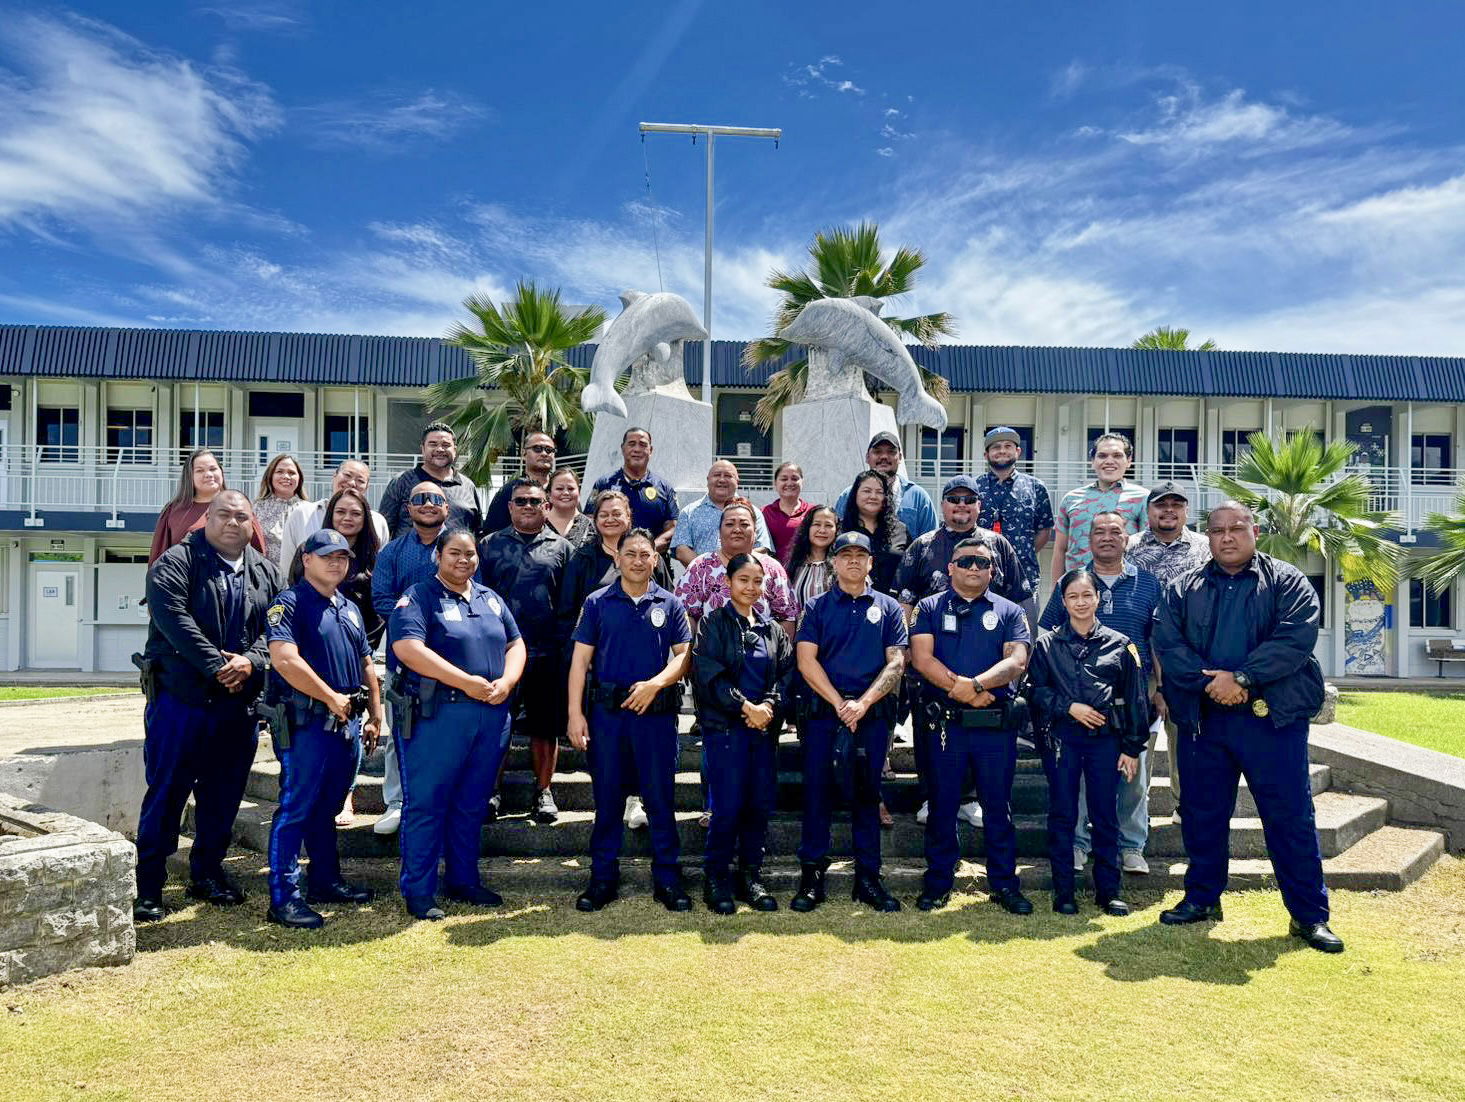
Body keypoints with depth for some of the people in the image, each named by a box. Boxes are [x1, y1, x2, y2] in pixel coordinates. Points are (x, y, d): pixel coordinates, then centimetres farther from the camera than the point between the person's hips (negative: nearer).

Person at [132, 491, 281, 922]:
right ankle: (148, 886, 9)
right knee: (166, 792, 0)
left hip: (240, 702, 5)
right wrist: (216, 664, -21)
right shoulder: (177, 562, -3)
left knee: (223, 794, 12)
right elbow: (173, 617, -16)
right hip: (180, 697, -4)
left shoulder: (266, 573, 11)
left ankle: (207, 872, 27)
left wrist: (251, 661, -15)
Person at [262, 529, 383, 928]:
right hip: (306, 723, -8)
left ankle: (326, 881, 27)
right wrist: (332, 698, -16)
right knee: (295, 808, -6)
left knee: (327, 807, 17)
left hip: (348, 723, 8)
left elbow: (366, 665, 23)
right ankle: (284, 897, -3)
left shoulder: (350, 609, 18)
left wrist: (375, 717, 17)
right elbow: (284, 659, -21)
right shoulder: (290, 603, -7)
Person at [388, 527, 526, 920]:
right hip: (437, 714, -6)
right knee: (425, 803, 0)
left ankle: (463, 880, 27)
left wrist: (506, 682, -5)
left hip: (492, 715, 6)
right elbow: (408, 648, -17)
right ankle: (418, 892, 9)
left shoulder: (491, 599, 17)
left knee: (472, 804, 14)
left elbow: (515, 644, 17)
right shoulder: (419, 597, -4)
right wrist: (467, 682, -19)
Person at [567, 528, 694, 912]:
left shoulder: (670, 604, 6)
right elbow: (581, 660, 2)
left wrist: (655, 684, -13)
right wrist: (575, 713, -6)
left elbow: (684, 654, 3)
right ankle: (603, 878, 19)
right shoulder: (597, 603, 5)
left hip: (656, 711, 0)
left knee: (660, 797, 4)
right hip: (606, 711, 0)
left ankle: (667, 878, 15)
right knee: (607, 797, 8)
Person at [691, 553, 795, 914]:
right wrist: (746, 706, -15)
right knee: (729, 806, -7)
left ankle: (751, 877, 19)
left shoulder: (771, 629, 15)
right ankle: (716, 878, 9)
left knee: (761, 804, 5)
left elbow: (786, 674, 8)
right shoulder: (714, 623, 0)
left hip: (764, 727, 5)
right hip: (725, 726, -5)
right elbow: (709, 674, -10)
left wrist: (769, 705, -11)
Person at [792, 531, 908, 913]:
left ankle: (868, 878, 16)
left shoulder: (888, 608, 8)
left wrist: (863, 702, -12)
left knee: (867, 795, 7)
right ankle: (811, 876, 9)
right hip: (823, 714, 0)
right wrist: (839, 702, -11)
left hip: (872, 716, 1)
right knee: (817, 793, 1)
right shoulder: (818, 607, 7)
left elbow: (896, 662, 0)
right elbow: (806, 659, -2)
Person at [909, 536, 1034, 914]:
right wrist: (961, 689, -15)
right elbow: (921, 658, -5)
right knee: (942, 805, 7)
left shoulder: (1009, 612, 9)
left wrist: (974, 684, -19)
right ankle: (938, 882, 18)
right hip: (945, 722, 0)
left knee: (998, 805, 7)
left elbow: (1017, 660, -5)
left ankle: (1004, 883, 18)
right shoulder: (930, 607, 8)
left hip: (997, 724, 1)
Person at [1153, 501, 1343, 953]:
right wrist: (1210, 682, -16)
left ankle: (1310, 914, 13)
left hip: (1272, 716, -2)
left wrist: (1242, 678, -19)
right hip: (1201, 717, 3)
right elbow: (1168, 645, -2)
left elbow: (1295, 638, -11)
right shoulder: (1183, 589, 11)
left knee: (1291, 816, 1)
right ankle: (1202, 898, 27)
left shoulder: (1287, 582, 3)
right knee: (1202, 814, 11)